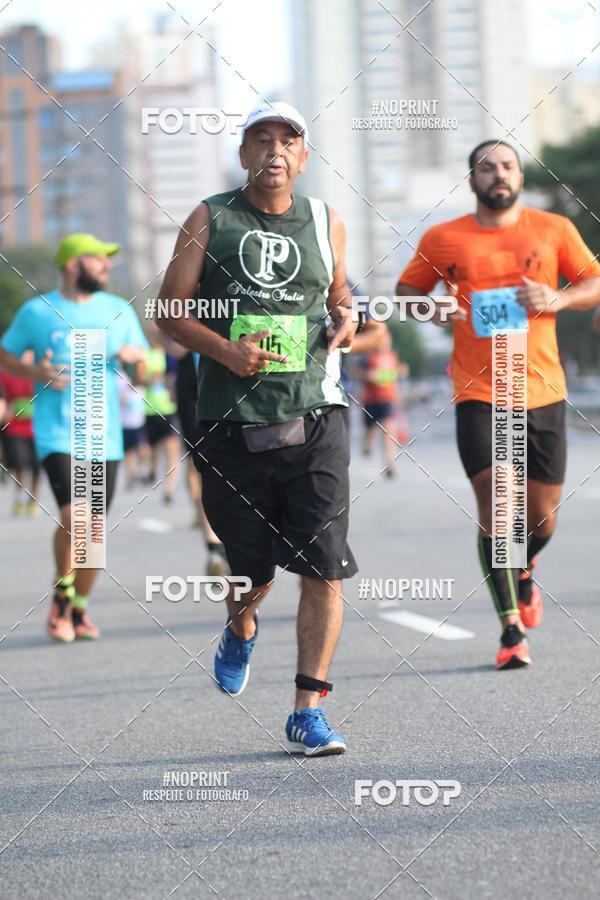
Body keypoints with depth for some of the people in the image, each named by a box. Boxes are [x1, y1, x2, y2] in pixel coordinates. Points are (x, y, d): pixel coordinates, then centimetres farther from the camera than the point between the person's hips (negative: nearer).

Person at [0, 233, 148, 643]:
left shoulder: (118, 310, 10)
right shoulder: (37, 311, 1)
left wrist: (133, 353, -9)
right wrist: (36, 372, -8)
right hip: (57, 432, -4)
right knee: (73, 517, -20)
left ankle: (80, 609, 22)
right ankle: (61, 595, 3)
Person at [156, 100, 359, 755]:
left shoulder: (326, 222, 11)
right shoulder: (210, 220, 4)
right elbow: (170, 307, 3)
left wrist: (345, 320, 4)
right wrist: (224, 349, -13)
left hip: (314, 419, 1)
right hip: (232, 424, -1)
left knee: (324, 569, -9)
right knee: (252, 570, 9)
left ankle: (307, 713, -2)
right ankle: (241, 629, 46)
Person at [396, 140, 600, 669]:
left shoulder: (554, 230, 5)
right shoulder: (442, 240, 4)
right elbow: (406, 291, 15)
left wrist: (557, 299, -9)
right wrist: (432, 311, -7)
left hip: (542, 391, 2)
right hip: (478, 393, -2)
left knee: (542, 514, 8)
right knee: (494, 503, -13)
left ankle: (524, 574, 43)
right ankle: (512, 629, -9)